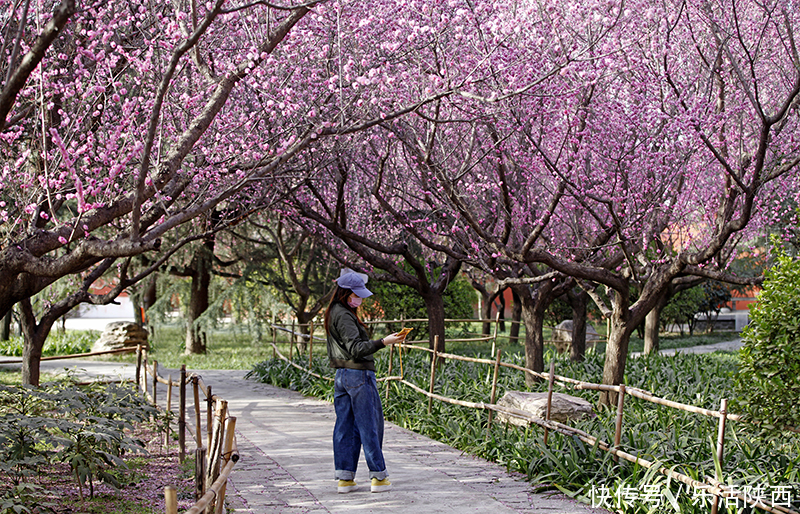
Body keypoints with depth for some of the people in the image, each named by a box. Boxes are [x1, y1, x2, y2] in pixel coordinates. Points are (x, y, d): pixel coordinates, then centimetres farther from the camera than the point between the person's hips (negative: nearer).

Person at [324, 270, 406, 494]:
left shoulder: (333, 313, 15)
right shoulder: (344, 316, -15)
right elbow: (355, 348, -22)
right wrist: (383, 342, -28)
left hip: (341, 375, 10)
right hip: (358, 375, -9)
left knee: (344, 426, 7)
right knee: (370, 425, -3)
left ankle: (345, 478, 8)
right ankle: (378, 477, 2)